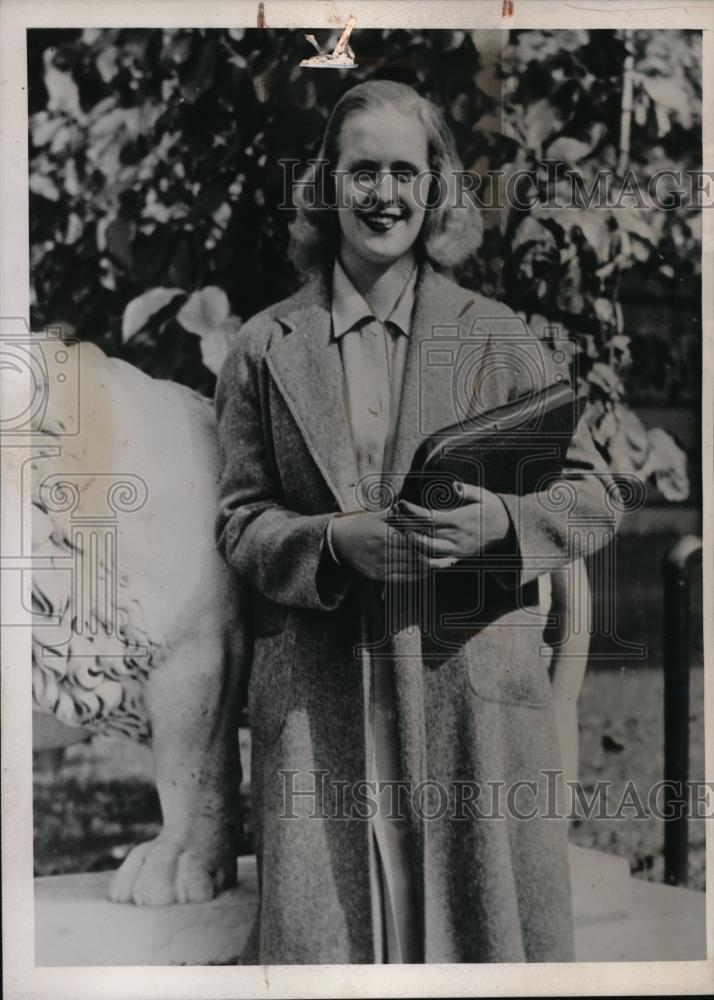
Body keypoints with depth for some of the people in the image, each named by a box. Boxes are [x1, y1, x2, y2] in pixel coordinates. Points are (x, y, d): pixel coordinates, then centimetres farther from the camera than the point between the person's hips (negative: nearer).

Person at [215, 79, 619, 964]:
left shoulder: (497, 339, 7)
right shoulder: (267, 349, 8)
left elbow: (590, 496, 7)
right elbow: (240, 520, 5)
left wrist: (498, 520, -14)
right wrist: (340, 540, -15)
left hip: (476, 689, 0)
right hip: (317, 700, 0)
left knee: (485, 924, 5)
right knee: (321, 932, 3)